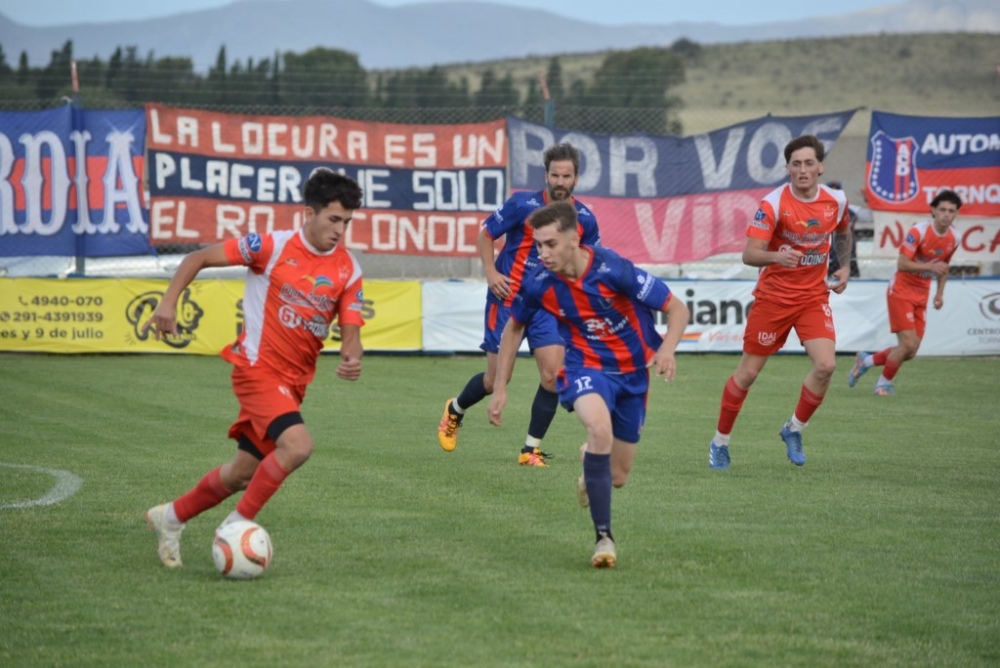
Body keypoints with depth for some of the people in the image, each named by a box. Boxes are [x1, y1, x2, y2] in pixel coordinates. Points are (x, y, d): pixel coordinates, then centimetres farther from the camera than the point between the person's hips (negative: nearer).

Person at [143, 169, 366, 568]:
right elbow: (199, 258, -6)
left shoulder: (348, 270, 1)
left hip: (293, 381, 6)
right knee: (298, 445, -27)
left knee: (244, 473, 12)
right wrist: (169, 302, -16)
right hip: (258, 367, -6)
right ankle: (238, 524, -10)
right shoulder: (273, 247, -12)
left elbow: (350, 329, 0)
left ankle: (170, 518, 34)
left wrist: (351, 358, -23)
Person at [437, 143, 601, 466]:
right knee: (496, 379, 2)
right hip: (508, 299, -3)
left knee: (553, 373, -13)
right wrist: (491, 272, -13)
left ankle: (531, 449, 0)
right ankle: (454, 410, 35)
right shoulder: (523, 205, -13)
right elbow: (485, 234, -2)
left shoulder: (584, 218, -3)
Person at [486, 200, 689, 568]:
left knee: (616, 478, 6)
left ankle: (592, 467, 49)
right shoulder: (538, 283, -17)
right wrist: (500, 388, 3)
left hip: (632, 370, 0)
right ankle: (604, 537, -27)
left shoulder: (613, 270, -26)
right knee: (599, 425, -35)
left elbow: (677, 308, -18)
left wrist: (667, 348, -37)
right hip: (587, 366, 0)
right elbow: (514, 328, 4)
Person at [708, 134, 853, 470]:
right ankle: (720, 441, 22)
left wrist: (844, 267, 11)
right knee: (748, 372, 2)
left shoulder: (836, 200, -2)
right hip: (774, 295, -3)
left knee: (825, 365, -16)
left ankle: (794, 430, 9)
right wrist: (776, 257, -44)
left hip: (814, 295, 3)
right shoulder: (773, 204, -17)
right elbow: (749, 254, -25)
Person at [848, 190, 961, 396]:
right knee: (908, 344, -15)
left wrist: (940, 293, 8)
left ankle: (866, 361, 24)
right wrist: (929, 266, -37)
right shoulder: (919, 231, -19)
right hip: (901, 291, -7)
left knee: (910, 352, 2)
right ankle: (884, 382, 9)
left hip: (921, 296, 7)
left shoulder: (953, 239, 1)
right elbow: (902, 264, -25)